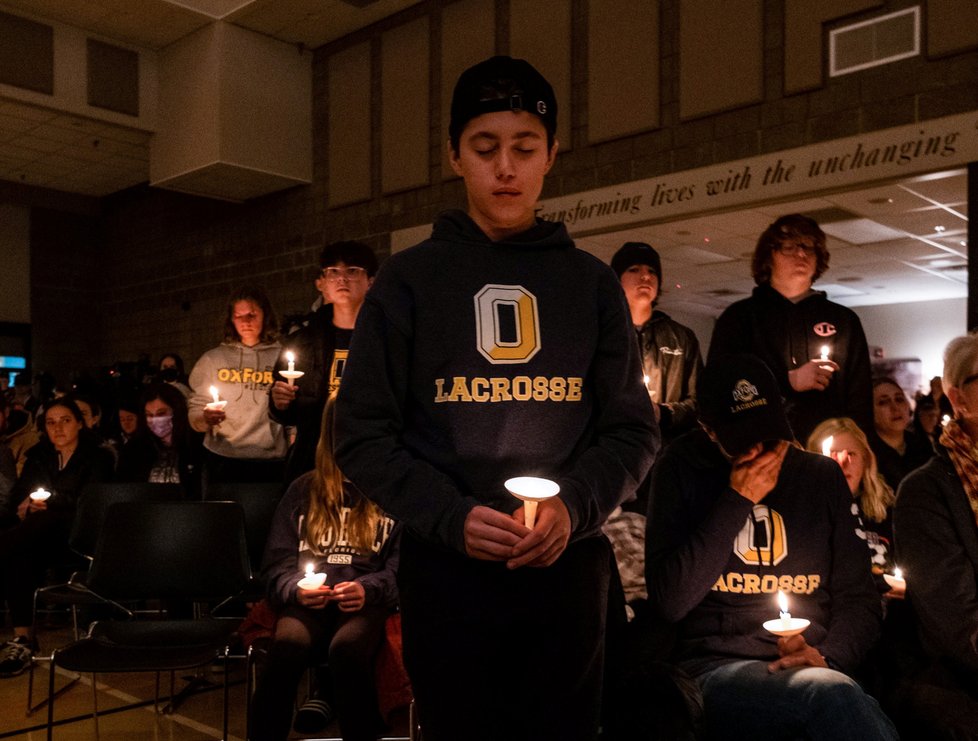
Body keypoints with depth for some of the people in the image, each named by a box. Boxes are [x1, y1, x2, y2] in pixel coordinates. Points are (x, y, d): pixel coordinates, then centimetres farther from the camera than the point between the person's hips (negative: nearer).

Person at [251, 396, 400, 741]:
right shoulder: (302, 490, 18)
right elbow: (278, 564, 15)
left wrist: (368, 589, -14)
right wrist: (295, 590, -7)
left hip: (368, 602, -1)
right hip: (309, 601, 2)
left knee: (347, 648, -37)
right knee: (286, 647, -35)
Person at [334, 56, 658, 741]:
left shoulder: (590, 282, 7)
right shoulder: (410, 278, 3)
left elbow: (633, 429, 6)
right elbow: (363, 434, -1)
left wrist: (574, 506, -13)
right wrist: (449, 517, -15)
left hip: (569, 568, 2)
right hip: (445, 568, -1)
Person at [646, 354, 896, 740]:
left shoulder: (823, 476, 12)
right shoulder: (682, 471, 1)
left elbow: (858, 598, 15)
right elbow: (669, 602, -8)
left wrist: (827, 659, -6)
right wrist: (737, 502, -11)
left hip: (815, 671, 4)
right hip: (717, 669, -3)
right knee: (835, 695, -34)